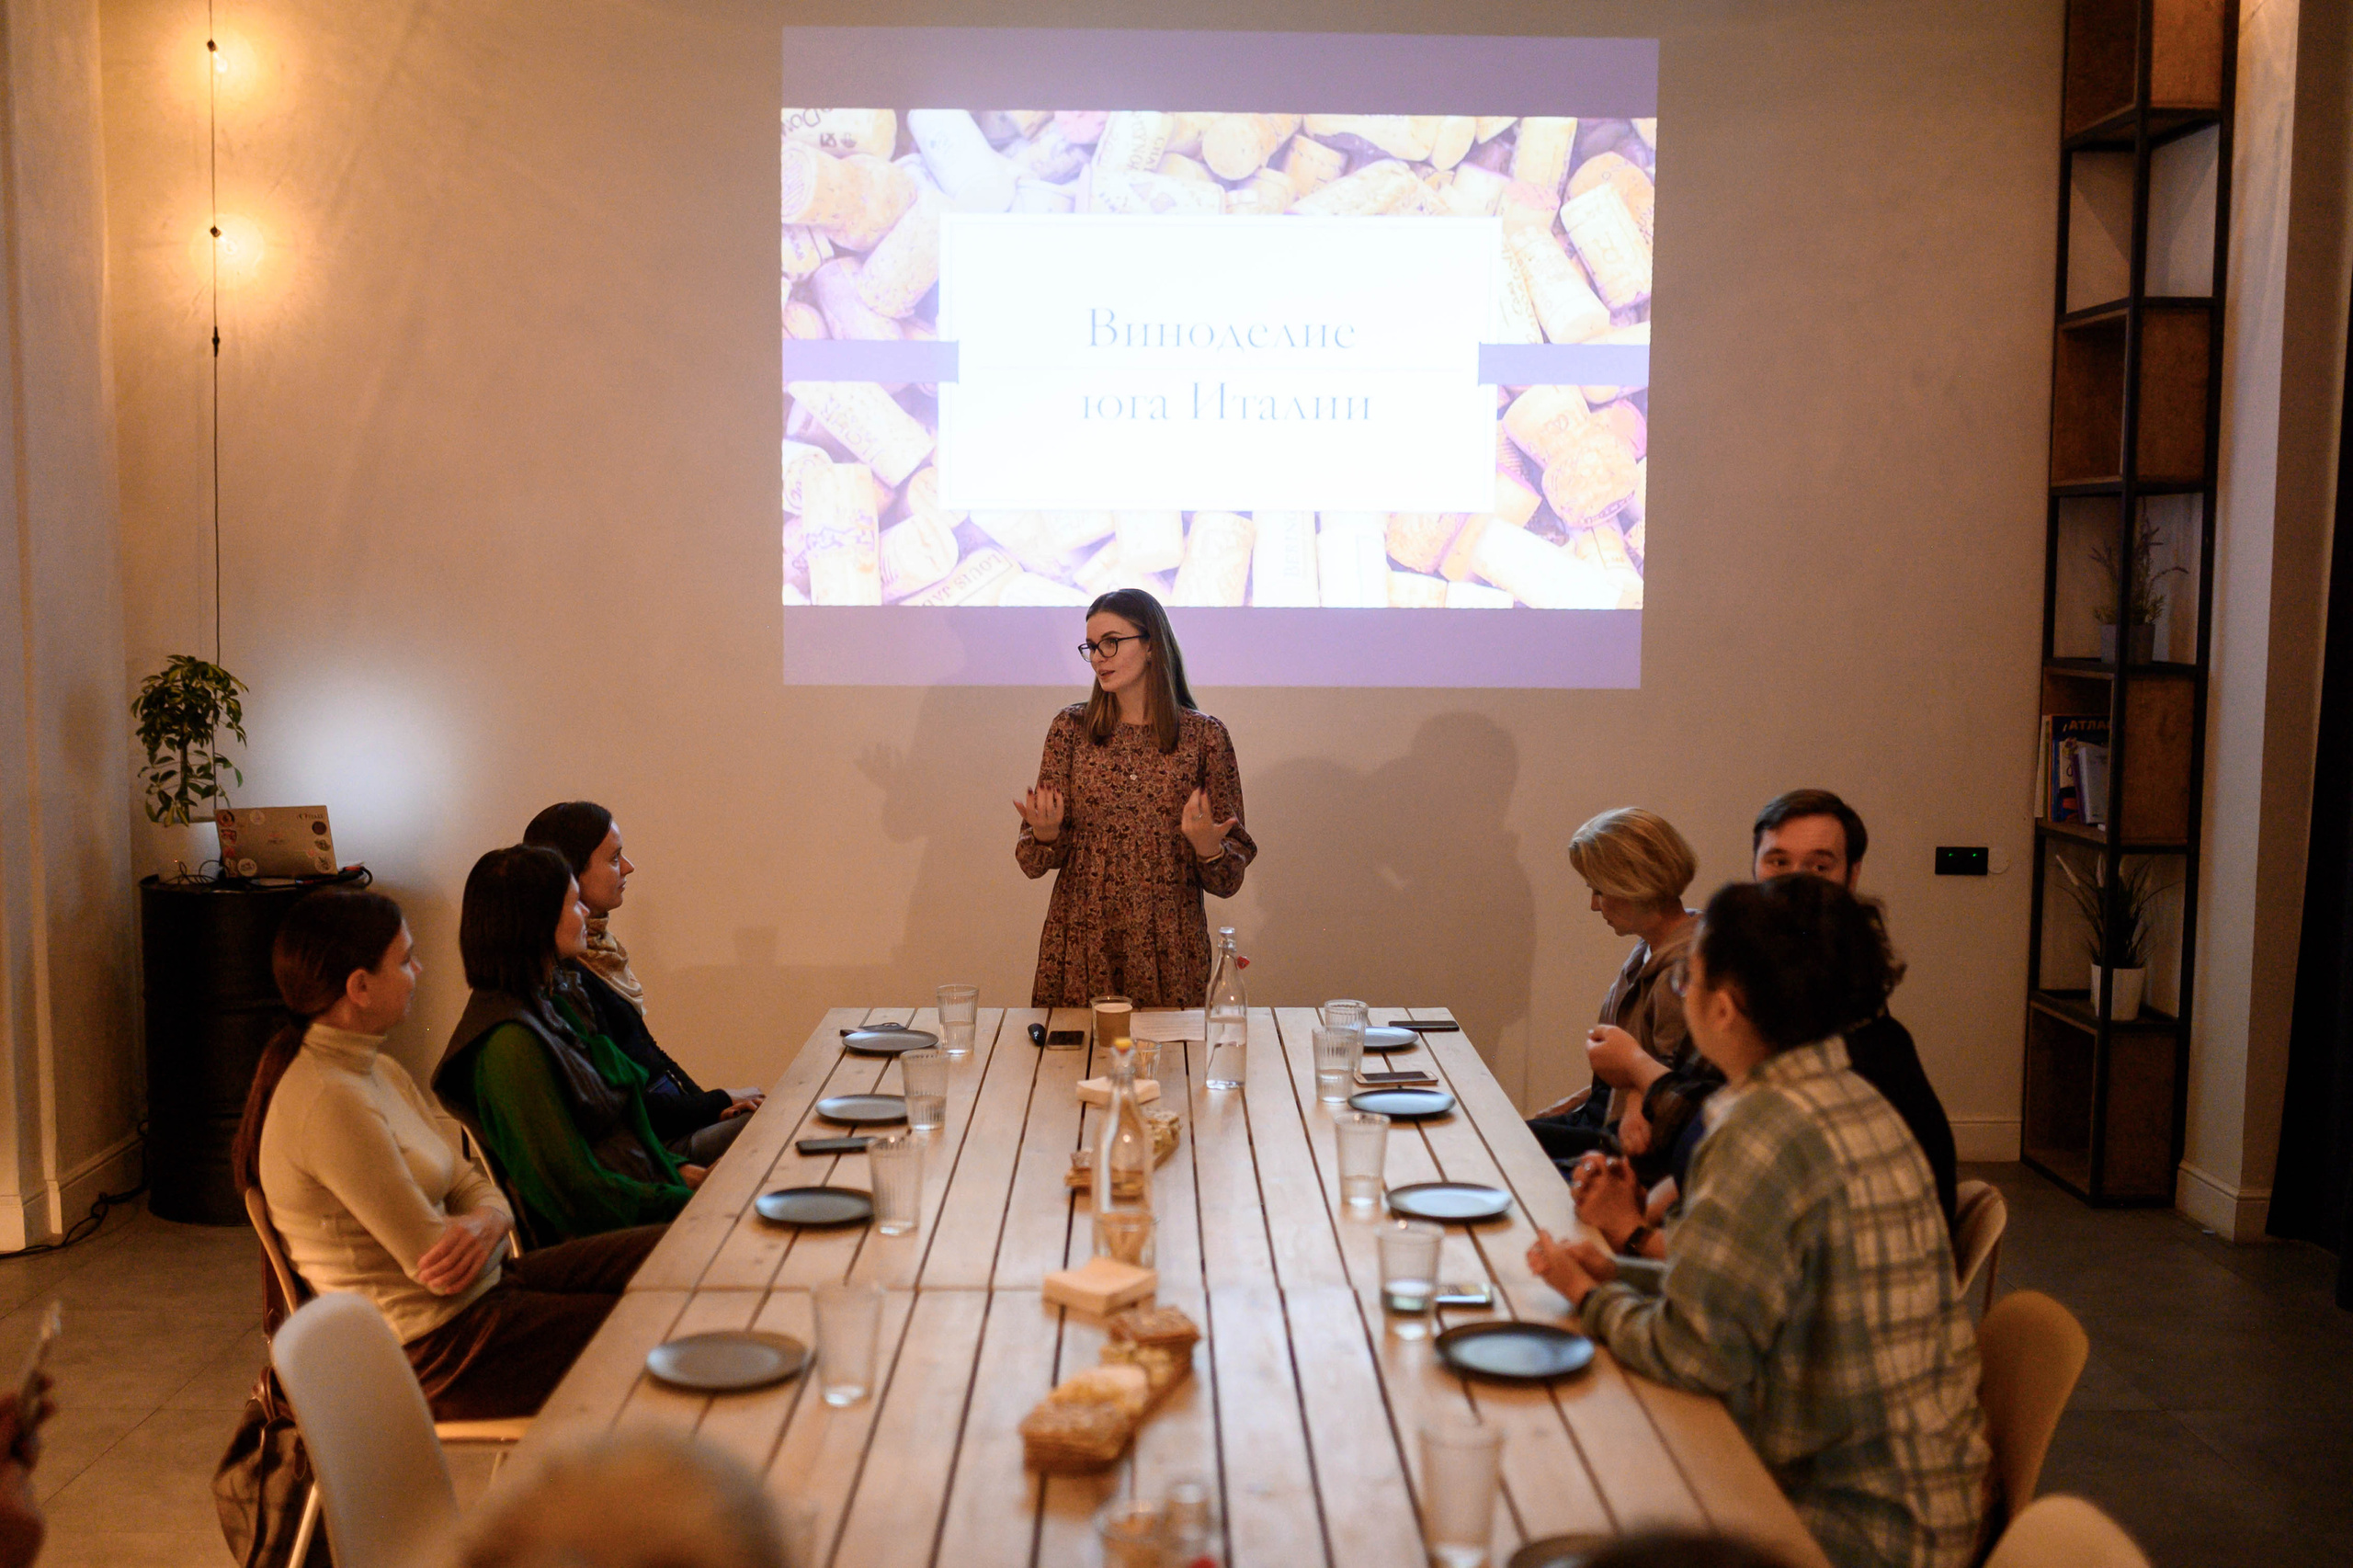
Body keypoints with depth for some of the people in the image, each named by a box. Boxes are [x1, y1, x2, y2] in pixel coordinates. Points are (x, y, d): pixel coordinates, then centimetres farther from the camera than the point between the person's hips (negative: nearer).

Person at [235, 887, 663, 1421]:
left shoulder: (379, 1072, 9)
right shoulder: (327, 1104, -23)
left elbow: (472, 1186, 8)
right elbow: (435, 1264, -22)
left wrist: (485, 1224, -16)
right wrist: (487, 1231, -1)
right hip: (430, 1351, -9)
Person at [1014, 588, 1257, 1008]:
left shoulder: (1204, 736, 0)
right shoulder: (1071, 728, 4)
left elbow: (1229, 879, 3)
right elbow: (1034, 862, 6)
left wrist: (1208, 848, -17)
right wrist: (1045, 835, -15)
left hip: (1168, 950, -1)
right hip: (1081, 940, 1)